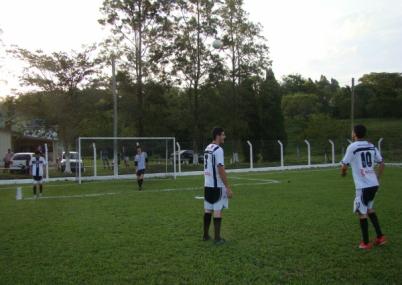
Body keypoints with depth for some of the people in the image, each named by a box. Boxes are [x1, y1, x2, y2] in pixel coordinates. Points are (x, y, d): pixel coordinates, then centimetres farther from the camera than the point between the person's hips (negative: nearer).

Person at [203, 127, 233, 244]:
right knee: (218, 211, -2)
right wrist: (228, 188, -17)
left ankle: (206, 235, 23)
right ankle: (217, 238, 3)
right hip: (217, 186, -8)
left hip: (207, 185, 8)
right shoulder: (218, 150, -15)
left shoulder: (207, 148, 12)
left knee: (208, 210, 14)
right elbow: (221, 170, -20)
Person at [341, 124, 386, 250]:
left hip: (363, 185, -7)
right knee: (369, 209, 24)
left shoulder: (352, 147, -9)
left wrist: (343, 173, 16)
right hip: (374, 184, 7)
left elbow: (344, 166, -6)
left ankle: (365, 243, 13)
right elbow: (381, 163, 15)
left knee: (362, 213, 5)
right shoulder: (371, 146, 9)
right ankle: (380, 237, 24)